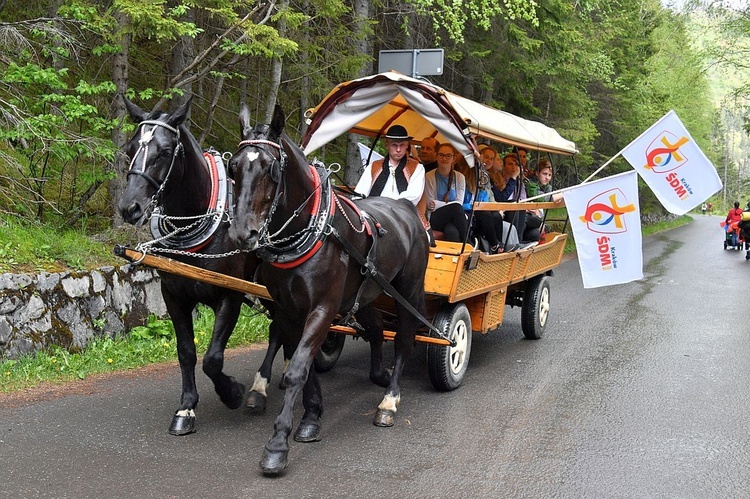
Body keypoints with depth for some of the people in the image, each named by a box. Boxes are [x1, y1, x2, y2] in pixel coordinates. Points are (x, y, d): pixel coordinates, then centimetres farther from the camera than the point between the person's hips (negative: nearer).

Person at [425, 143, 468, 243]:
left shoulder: (460, 177, 10)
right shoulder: (429, 177, 1)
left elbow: (460, 203, 2)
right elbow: (430, 204, -3)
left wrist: (437, 204, -10)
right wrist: (450, 205, -13)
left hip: (455, 218, 2)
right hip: (436, 219, -2)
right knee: (455, 208, -34)